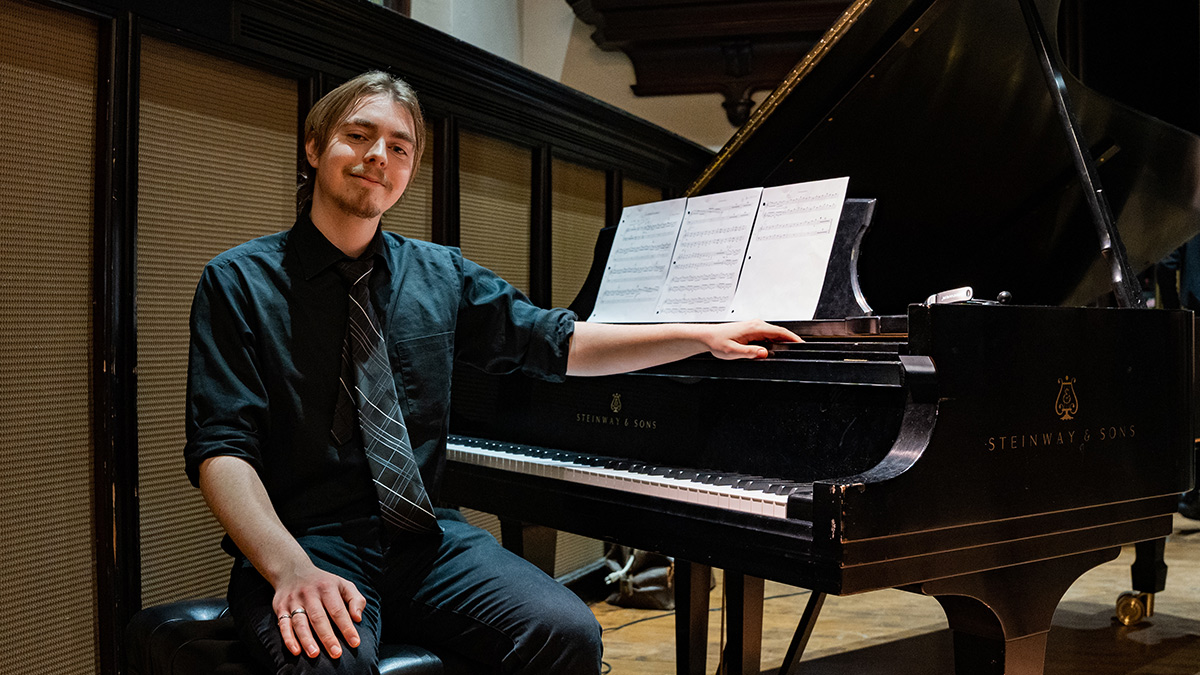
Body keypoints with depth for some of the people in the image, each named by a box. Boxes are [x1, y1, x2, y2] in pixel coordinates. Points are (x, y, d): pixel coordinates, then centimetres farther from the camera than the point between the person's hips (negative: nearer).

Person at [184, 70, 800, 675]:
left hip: (423, 538, 4)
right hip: (306, 541, -4)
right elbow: (222, 447, -9)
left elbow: (559, 344, 14)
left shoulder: (441, 275, 11)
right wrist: (291, 568, -26)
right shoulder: (237, 282, 0)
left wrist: (706, 336, 7)